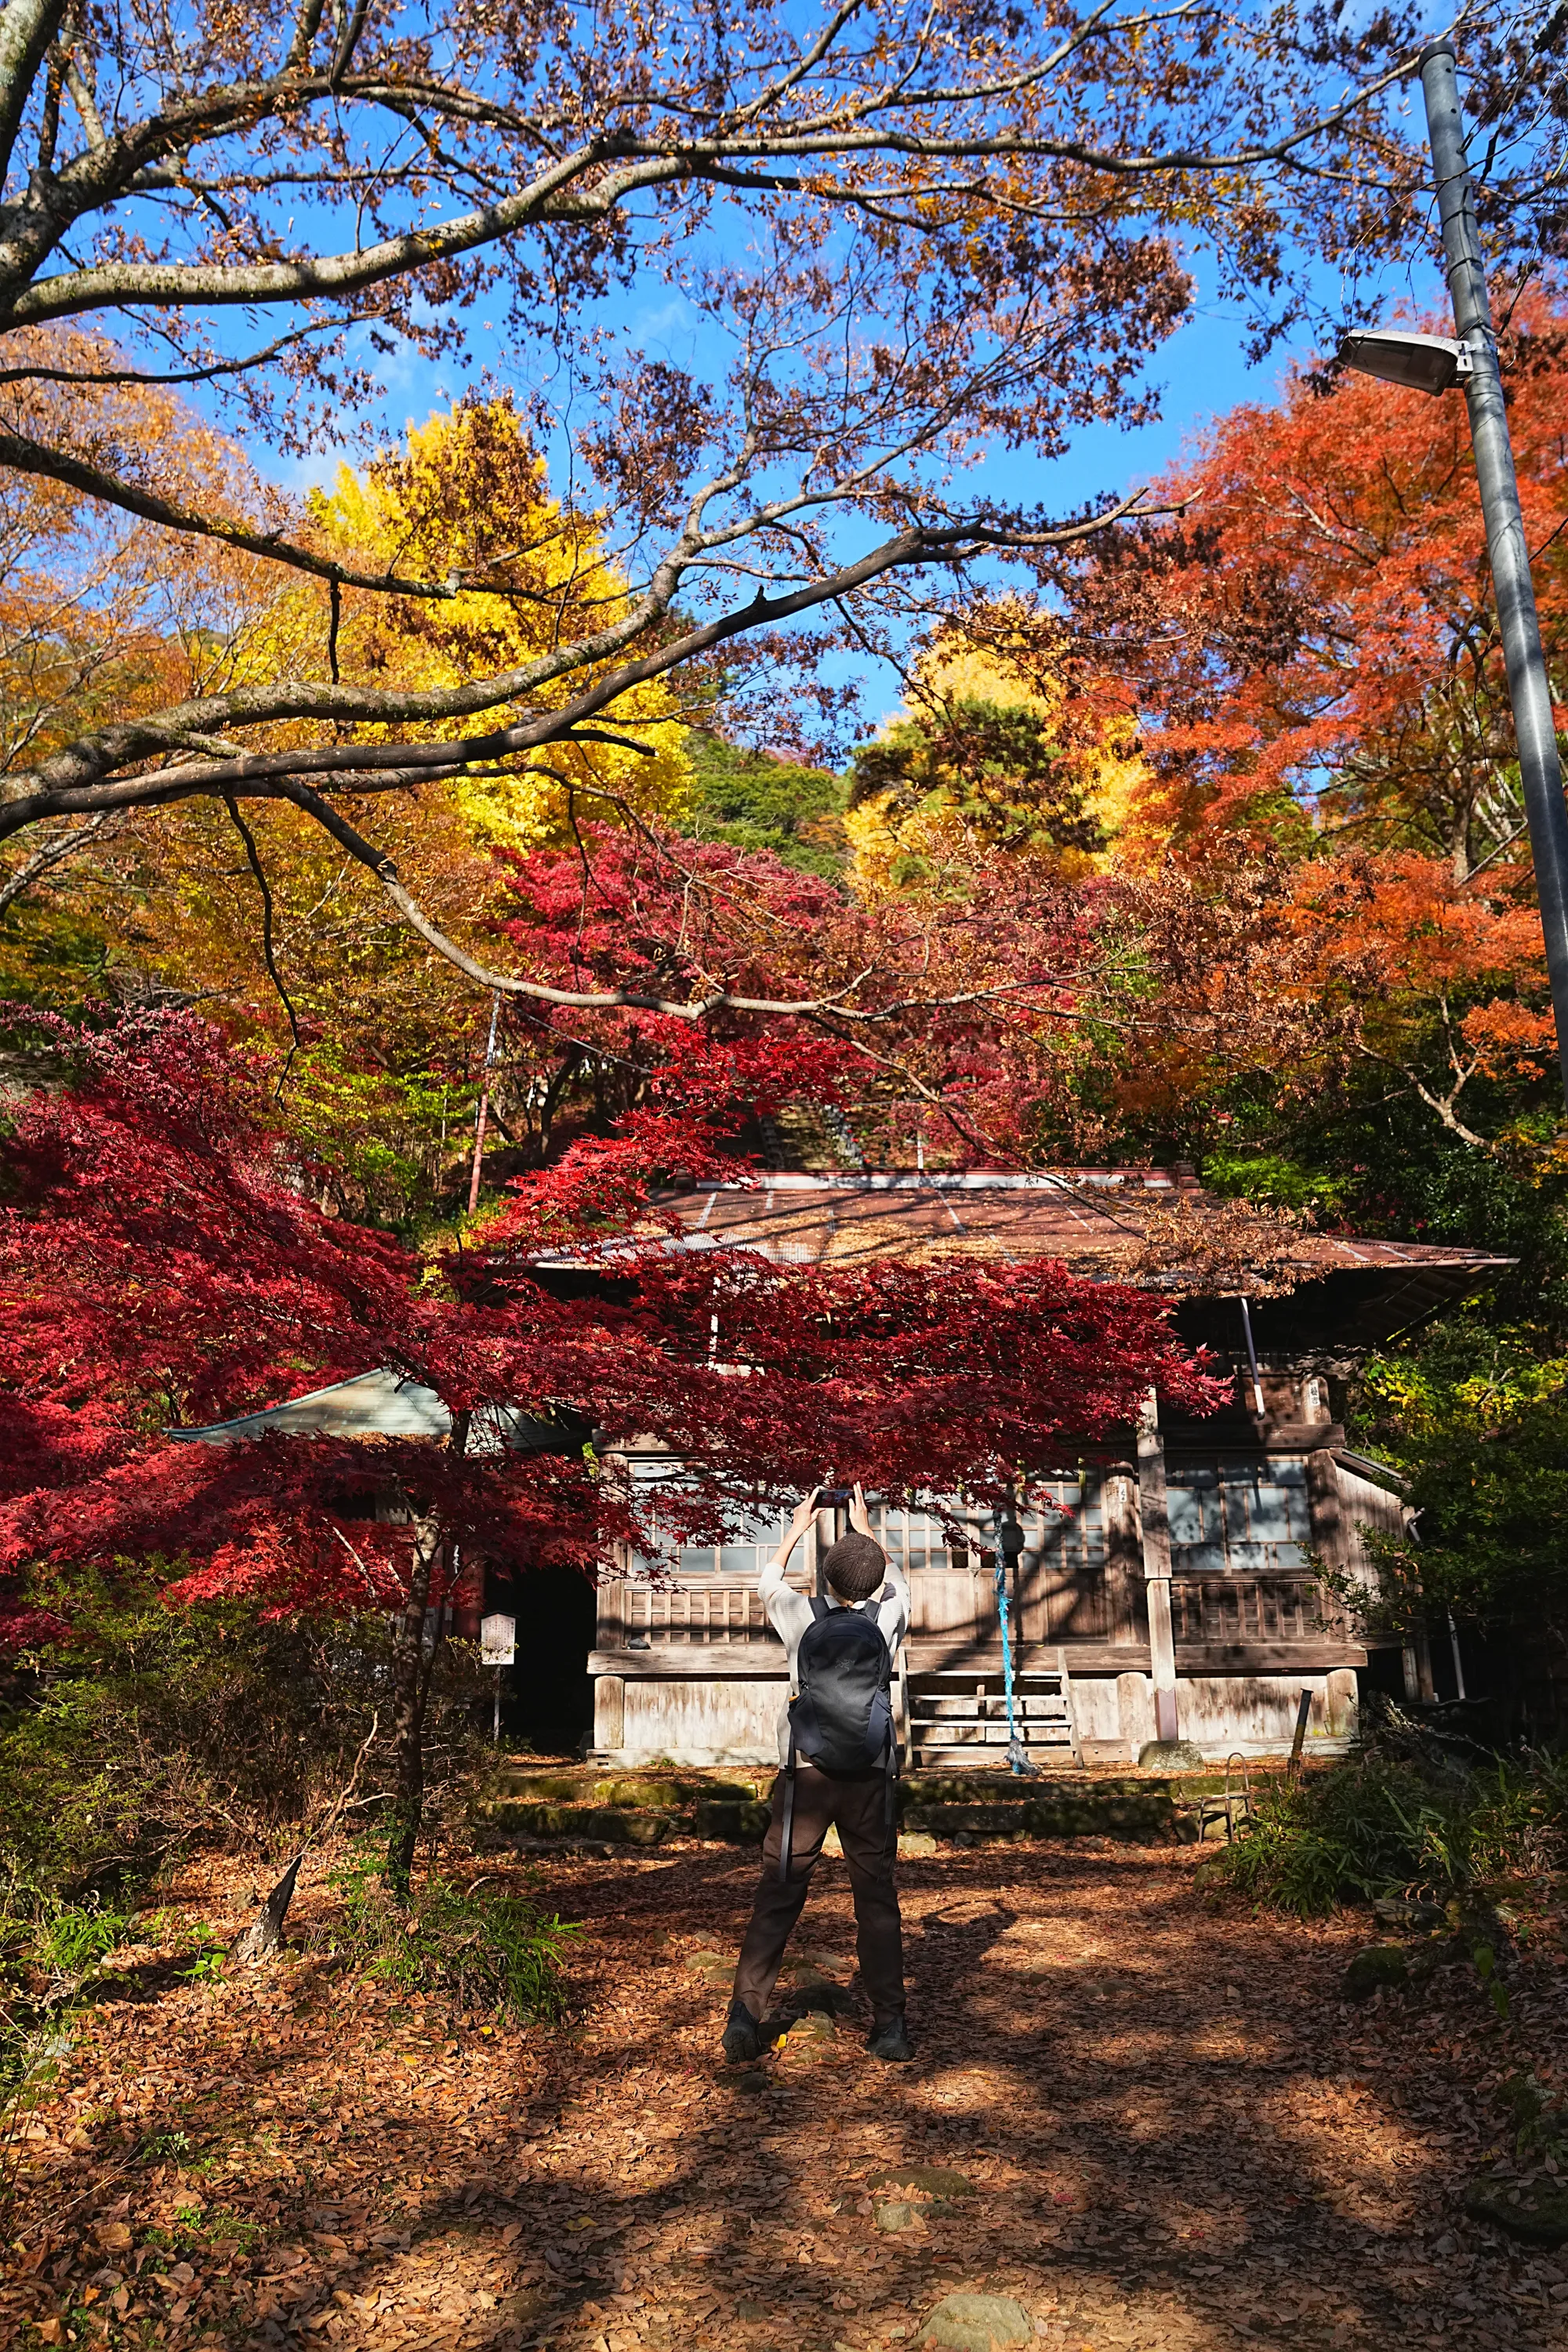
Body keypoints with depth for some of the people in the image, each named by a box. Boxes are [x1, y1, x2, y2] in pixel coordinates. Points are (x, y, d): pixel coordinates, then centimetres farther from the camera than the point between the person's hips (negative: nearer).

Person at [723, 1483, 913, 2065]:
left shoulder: (802, 1618, -4)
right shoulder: (888, 1617, -2)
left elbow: (768, 1579, 18)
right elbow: (894, 1580, 22)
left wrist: (798, 1527, 30)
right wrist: (864, 1528, 32)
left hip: (805, 1773, -1)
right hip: (870, 1775, 1)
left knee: (777, 1897, 5)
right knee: (878, 1900, 8)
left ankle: (745, 2016, 3)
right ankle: (890, 2027, 9)